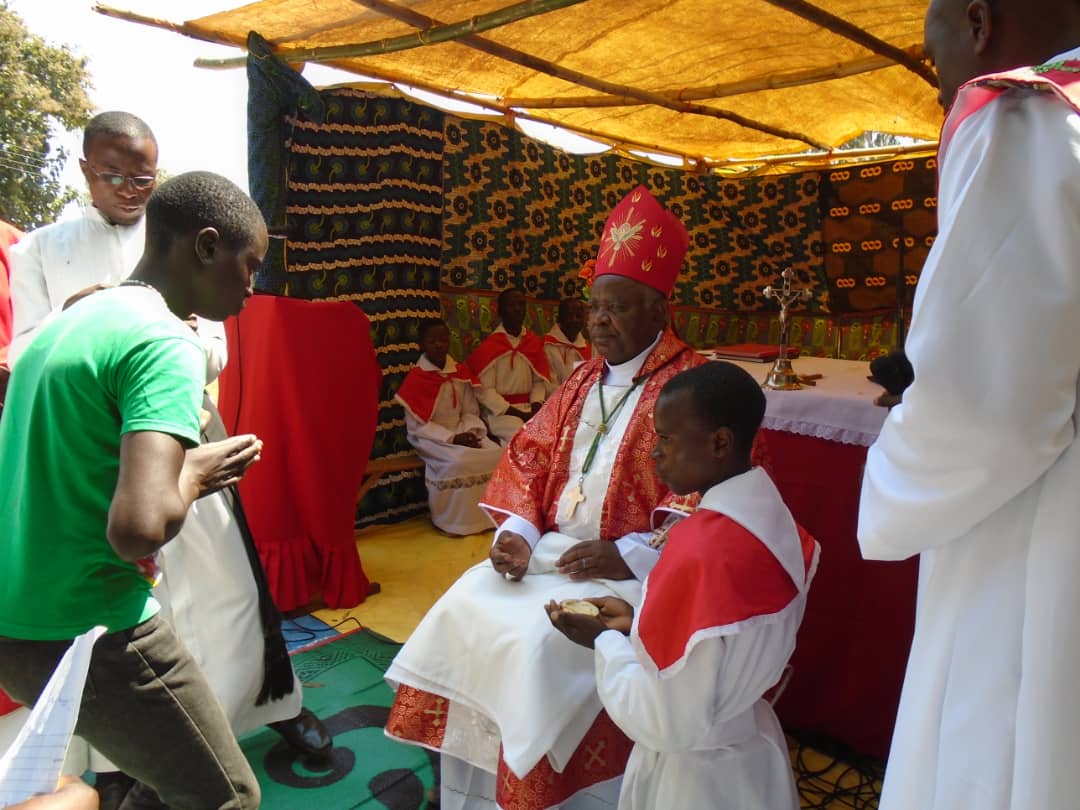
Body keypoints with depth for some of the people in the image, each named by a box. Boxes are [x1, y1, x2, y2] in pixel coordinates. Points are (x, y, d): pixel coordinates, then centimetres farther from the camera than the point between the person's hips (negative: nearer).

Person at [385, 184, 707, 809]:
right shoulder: (585, 380, 12)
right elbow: (530, 457, 11)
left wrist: (626, 556, -23)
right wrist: (518, 533, -6)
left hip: (633, 567, -7)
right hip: (554, 547, 7)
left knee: (543, 640, -25)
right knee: (466, 610, -7)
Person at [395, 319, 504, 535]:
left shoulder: (461, 373, 5)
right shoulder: (415, 379, -10)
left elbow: (471, 412, 8)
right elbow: (416, 425, -12)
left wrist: (471, 432, -14)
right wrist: (452, 438, -20)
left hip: (461, 431, 5)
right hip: (430, 437, -5)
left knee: (495, 453, -18)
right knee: (459, 460, -32)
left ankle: (488, 515, -3)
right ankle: (454, 521, -13)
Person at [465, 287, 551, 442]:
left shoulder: (535, 342, 10)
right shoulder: (488, 346, -3)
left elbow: (539, 380, 10)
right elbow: (485, 391, -8)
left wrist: (536, 408, -10)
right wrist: (520, 414, -14)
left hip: (529, 408, 5)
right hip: (500, 410, -4)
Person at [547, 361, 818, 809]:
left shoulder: (701, 551, -32)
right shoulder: (773, 518, -7)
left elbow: (669, 722, -25)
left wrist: (604, 640, -14)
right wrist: (639, 622, 1)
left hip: (695, 774, -7)